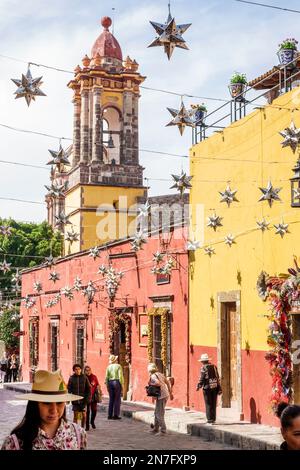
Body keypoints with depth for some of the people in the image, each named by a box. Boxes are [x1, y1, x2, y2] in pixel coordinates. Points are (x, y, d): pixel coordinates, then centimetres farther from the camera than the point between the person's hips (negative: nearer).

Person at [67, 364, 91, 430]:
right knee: (75, 416, 3)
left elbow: (88, 389, 2)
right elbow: (69, 389, 1)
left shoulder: (84, 377, 0)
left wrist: (88, 398, -6)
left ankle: (82, 428, 17)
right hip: (75, 400, 0)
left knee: (84, 415, 1)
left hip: (83, 400, 0)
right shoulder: (71, 378, 0)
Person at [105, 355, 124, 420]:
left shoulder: (109, 367, 7)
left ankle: (110, 415, 8)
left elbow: (106, 377, 5)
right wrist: (122, 385, -4)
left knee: (111, 399, 10)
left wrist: (107, 385, 12)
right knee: (117, 399, 0)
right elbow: (120, 376, -10)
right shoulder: (118, 366, -5)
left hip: (110, 382, 4)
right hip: (117, 382, -4)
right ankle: (116, 415, -3)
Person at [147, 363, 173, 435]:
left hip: (161, 396, -9)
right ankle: (155, 429, 26)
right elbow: (168, 383, 16)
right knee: (156, 413, 19)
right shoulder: (160, 374, 13)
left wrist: (151, 384, -12)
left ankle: (163, 430, -2)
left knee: (159, 414, -3)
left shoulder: (153, 376, -12)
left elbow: (158, 383, -28)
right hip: (165, 395, 9)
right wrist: (170, 393, 21)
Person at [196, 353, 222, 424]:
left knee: (208, 405, 0)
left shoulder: (204, 368, -8)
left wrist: (199, 386, -2)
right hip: (215, 387, 5)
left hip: (207, 387, -5)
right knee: (213, 404, 13)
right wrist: (219, 388, 14)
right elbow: (218, 378, 11)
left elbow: (202, 378, -13)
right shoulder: (214, 366, 10)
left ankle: (210, 420, -1)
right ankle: (213, 419, 18)